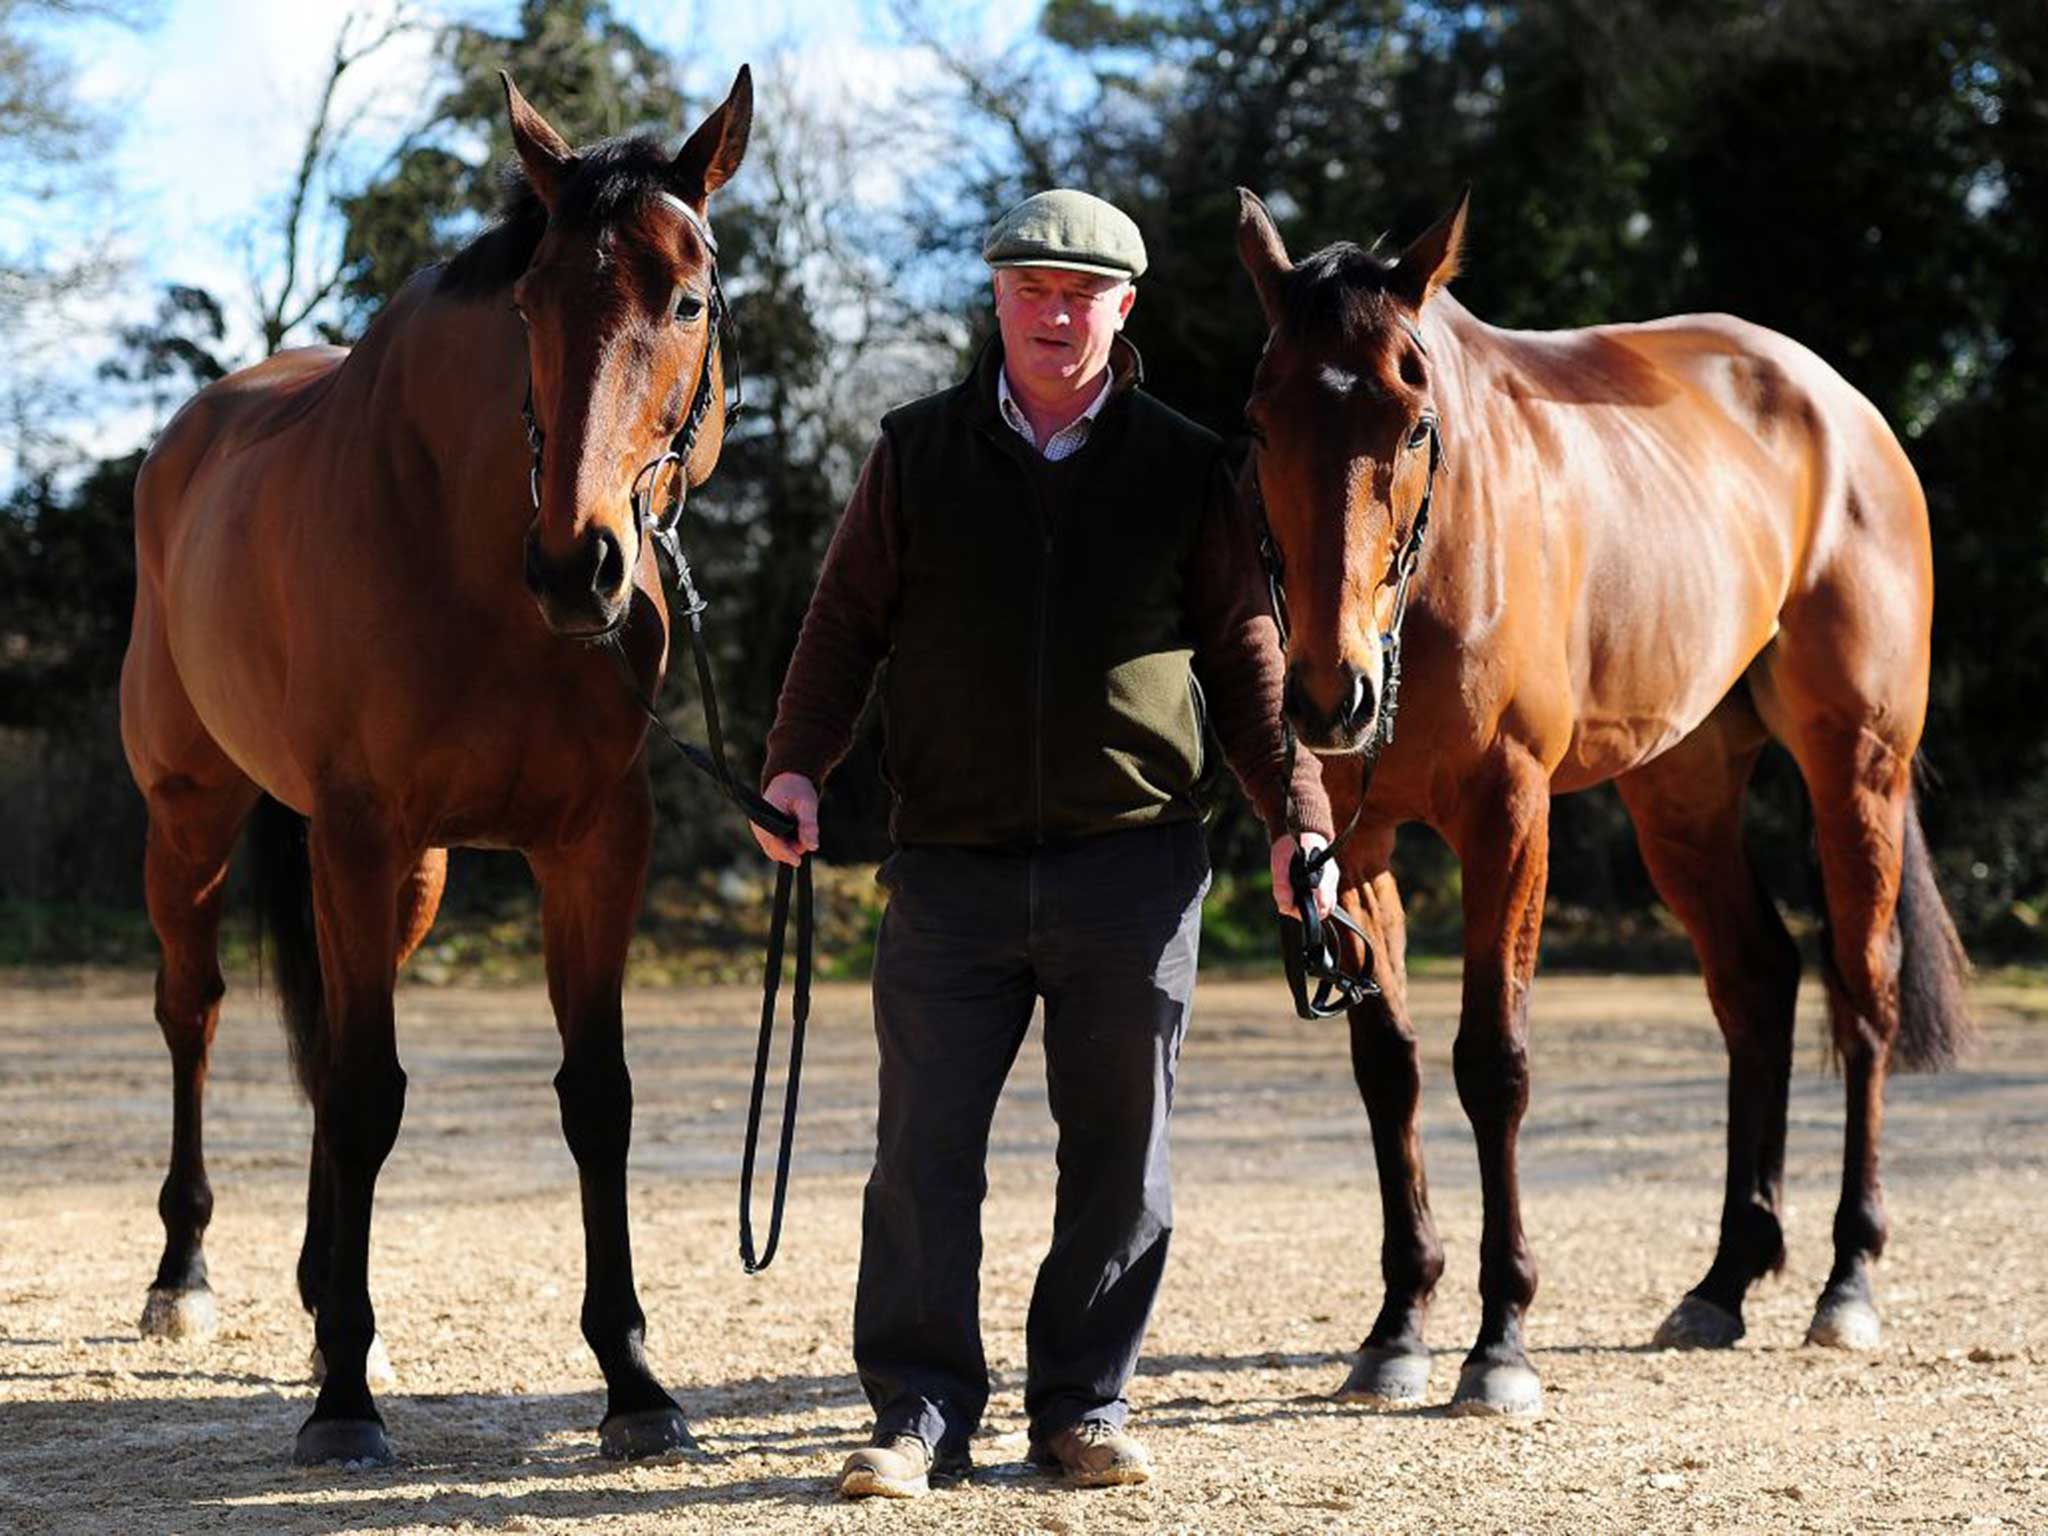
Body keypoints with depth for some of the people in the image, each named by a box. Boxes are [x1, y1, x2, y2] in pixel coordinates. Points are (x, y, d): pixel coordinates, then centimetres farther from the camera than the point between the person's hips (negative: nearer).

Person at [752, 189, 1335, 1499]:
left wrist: (1297, 811, -1)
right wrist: (798, 763, -7)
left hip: (1133, 866, 0)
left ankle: (1085, 1404, 17)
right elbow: (849, 619, 7)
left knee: (1121, 1154, 6)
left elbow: (1248, 655, 7)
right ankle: (920, 1413, 8)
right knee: (926, 1149, -1)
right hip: (952, 863, 0)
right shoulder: (918, 455, 5)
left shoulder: (1186, 471, 4)